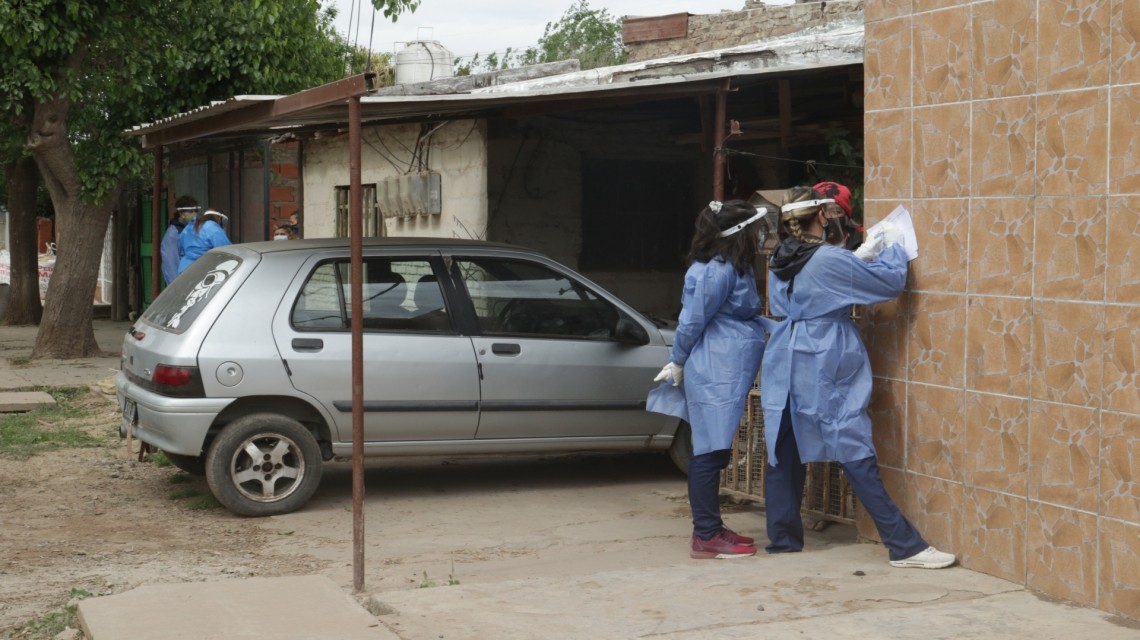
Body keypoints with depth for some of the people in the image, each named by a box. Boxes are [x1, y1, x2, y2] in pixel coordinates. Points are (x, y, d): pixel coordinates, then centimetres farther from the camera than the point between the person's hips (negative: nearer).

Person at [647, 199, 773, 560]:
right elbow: (692, 321, -13)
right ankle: (705, 537, -3)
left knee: (712, 451, 14)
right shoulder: (715, 271, -16)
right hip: (714, 372, -10)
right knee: (711, 451, -6)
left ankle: (711, 529, 22)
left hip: (728, 372, 10)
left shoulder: (735, 267, 15)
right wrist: (679, 363, -1)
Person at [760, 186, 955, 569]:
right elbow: (892, 281, -9)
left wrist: (860, 257, 18)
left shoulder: (779, 263, 6)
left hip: (784, 368, 7)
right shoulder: (829, 260, -16)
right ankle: (904, 546, -2)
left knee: (783, 452, 11)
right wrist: (893, 246, 8)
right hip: (824, 372, -7)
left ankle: (783, 539, 17)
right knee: (857, 455, -6)